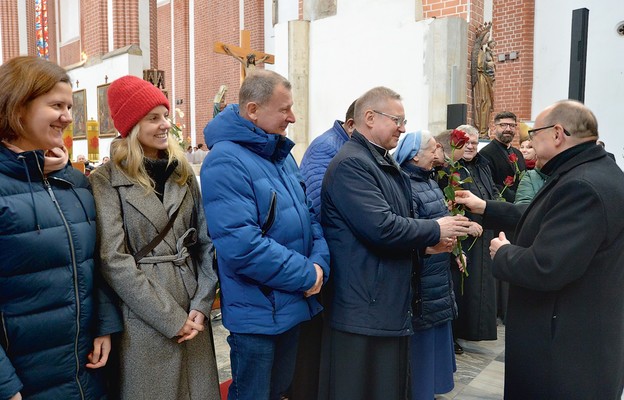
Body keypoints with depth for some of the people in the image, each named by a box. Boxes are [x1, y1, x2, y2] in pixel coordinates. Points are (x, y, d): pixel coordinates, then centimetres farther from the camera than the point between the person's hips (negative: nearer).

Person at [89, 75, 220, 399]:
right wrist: (171, 320, -13)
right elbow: (113, 260, -12)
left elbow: (206, 242, 7)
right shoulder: (106, 180, -5)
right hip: (144, 321, -4)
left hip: (192, 315, 4)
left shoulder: (183, 173, 9)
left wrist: (201, 304, -4)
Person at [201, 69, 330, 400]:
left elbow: (307, 214, 10)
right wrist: (306, 275, -19)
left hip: (294, 303, 8)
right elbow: (242, 246, -29)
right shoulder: (226, 162, -21)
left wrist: (320, 262, -8)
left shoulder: (281, 154, 7)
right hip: (257, 312, -8)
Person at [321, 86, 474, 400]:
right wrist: (435, 230, -12)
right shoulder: (351, 164, -18)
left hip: (392, 303, 10)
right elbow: (381, 227, -27)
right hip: (366, 308, -10)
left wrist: (428, 240, 5)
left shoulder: (385, 163, 16)